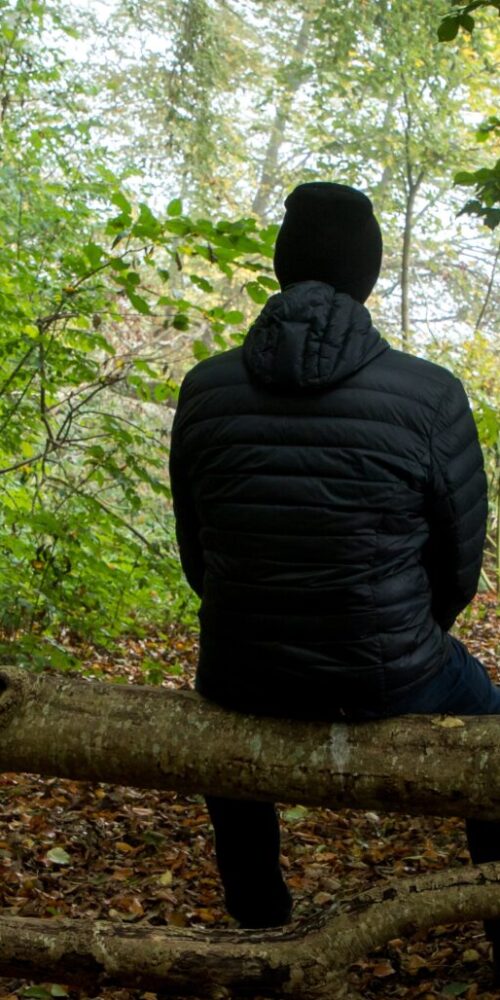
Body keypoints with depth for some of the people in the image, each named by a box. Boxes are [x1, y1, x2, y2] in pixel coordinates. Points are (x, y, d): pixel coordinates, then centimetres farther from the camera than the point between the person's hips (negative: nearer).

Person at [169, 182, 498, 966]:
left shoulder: (206, 391, -7)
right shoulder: (430, 395, -15)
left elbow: (199, 556, 5)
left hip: (246, 669, 2)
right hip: (389, 678, -2)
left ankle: (260, 925, 49)